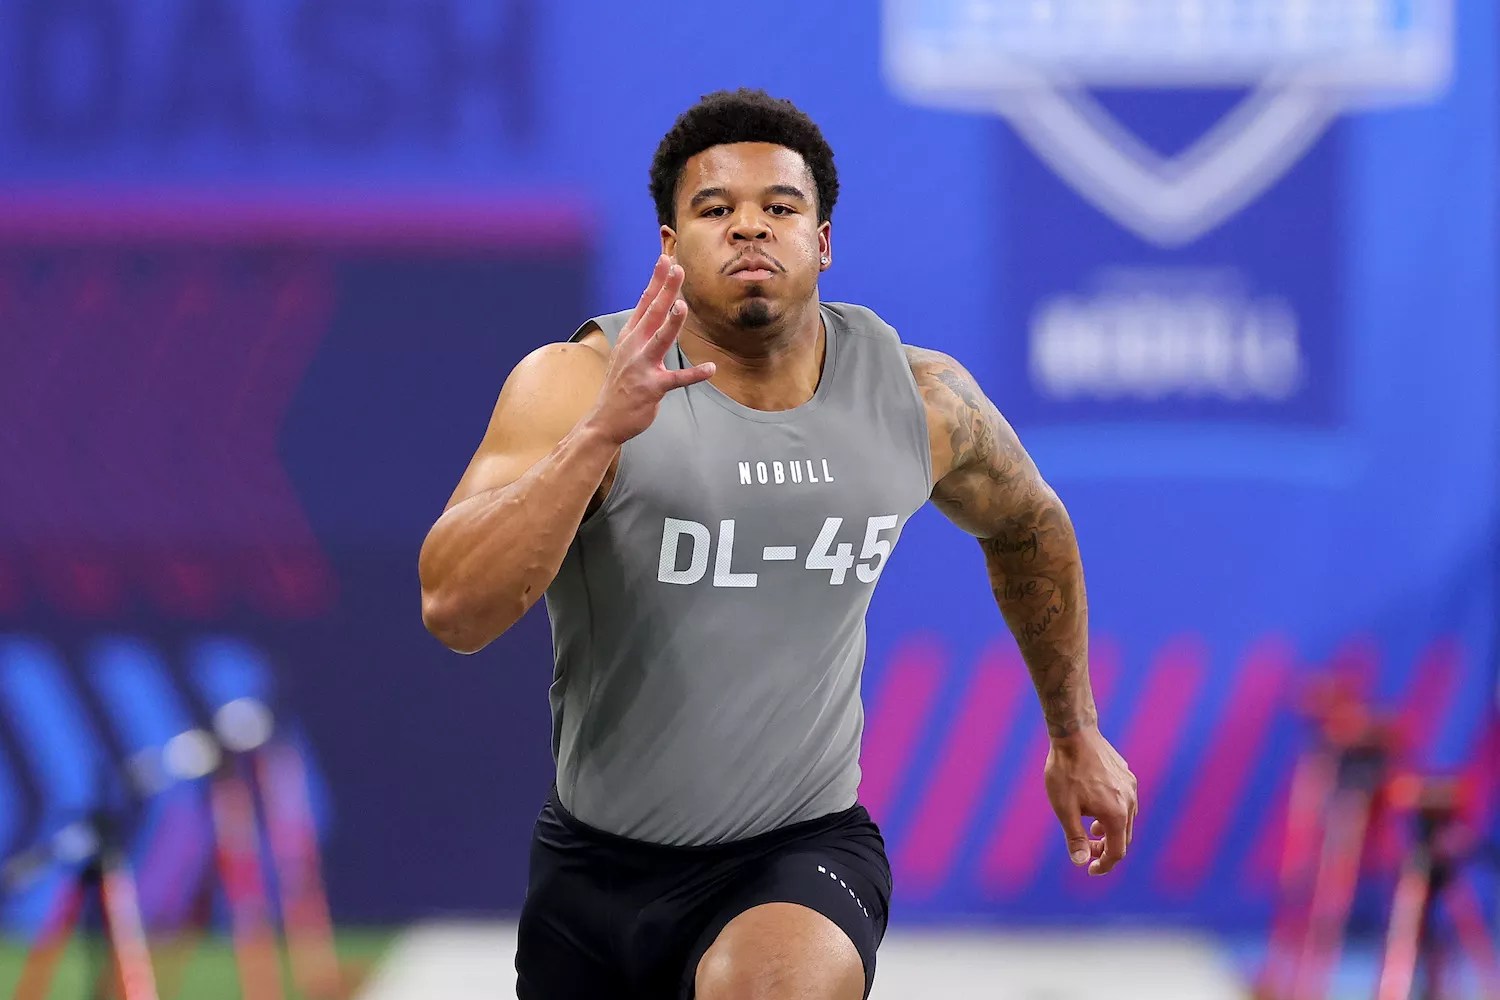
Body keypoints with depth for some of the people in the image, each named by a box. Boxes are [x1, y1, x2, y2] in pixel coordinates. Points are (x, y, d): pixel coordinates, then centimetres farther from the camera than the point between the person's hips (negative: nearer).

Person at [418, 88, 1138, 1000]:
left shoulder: (920, 399, -4)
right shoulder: (577, 384, -15)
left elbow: (1027, 525, 19)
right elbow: (453, 609, -28)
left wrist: (1075, 733, 27)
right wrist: (601, 432, -38)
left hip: (802, 854, -1)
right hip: (598, 862, 1)